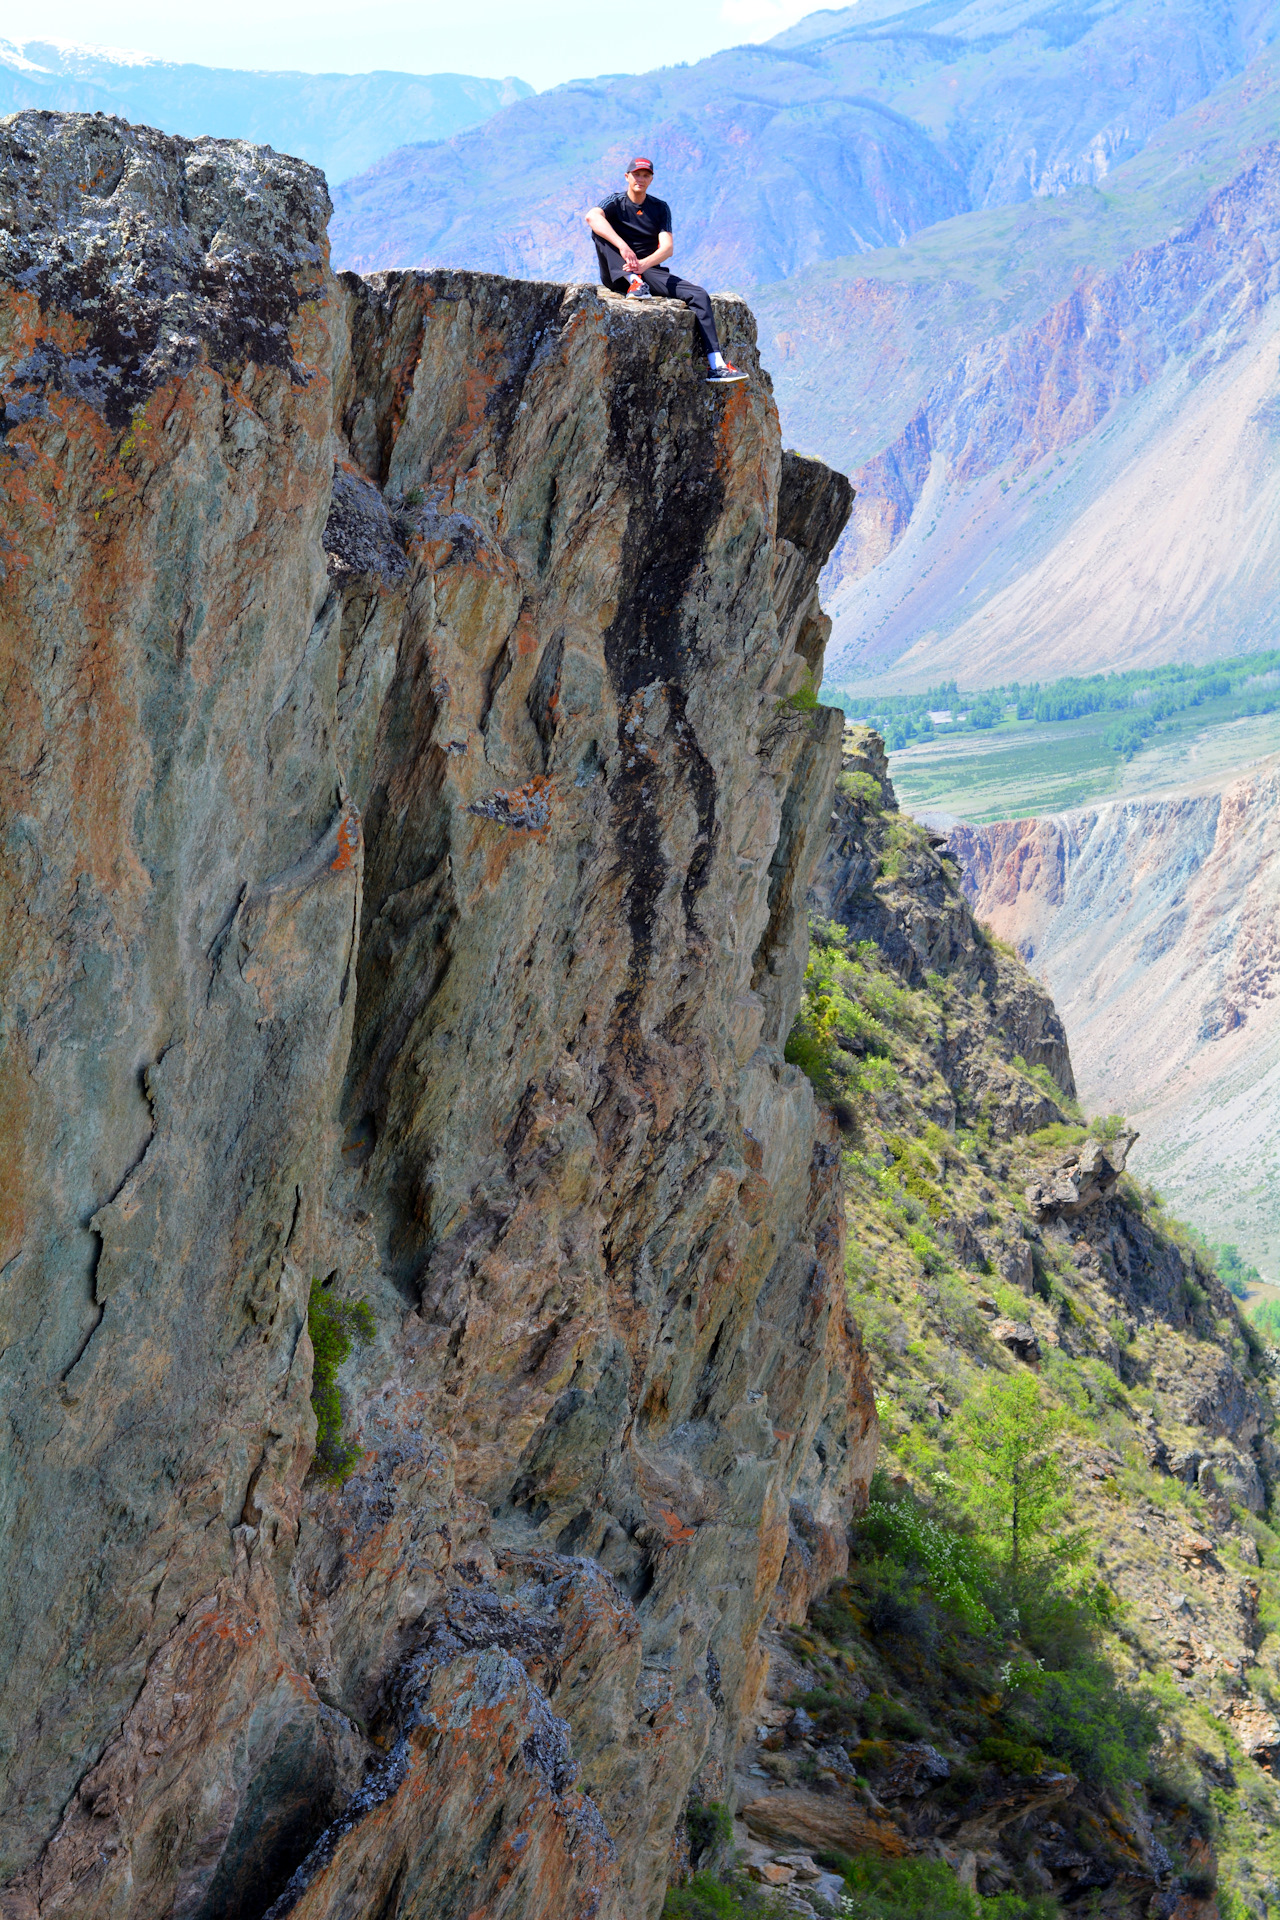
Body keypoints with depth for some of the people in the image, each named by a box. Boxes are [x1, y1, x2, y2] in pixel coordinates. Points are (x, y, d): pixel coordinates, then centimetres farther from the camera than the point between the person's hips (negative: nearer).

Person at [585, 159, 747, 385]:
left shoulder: (660, 208, 9)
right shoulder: (616, 203, 0)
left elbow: (668, 248, -6)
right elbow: (592, 216, -25)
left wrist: (644, 264, -29)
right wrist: (622, 246, -42)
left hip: (651, 272, 2)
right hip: (616, 274, -2)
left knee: (699, 295, -18)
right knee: (600, 229, -24)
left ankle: (716, 365, -30)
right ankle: (632, 282, -39)